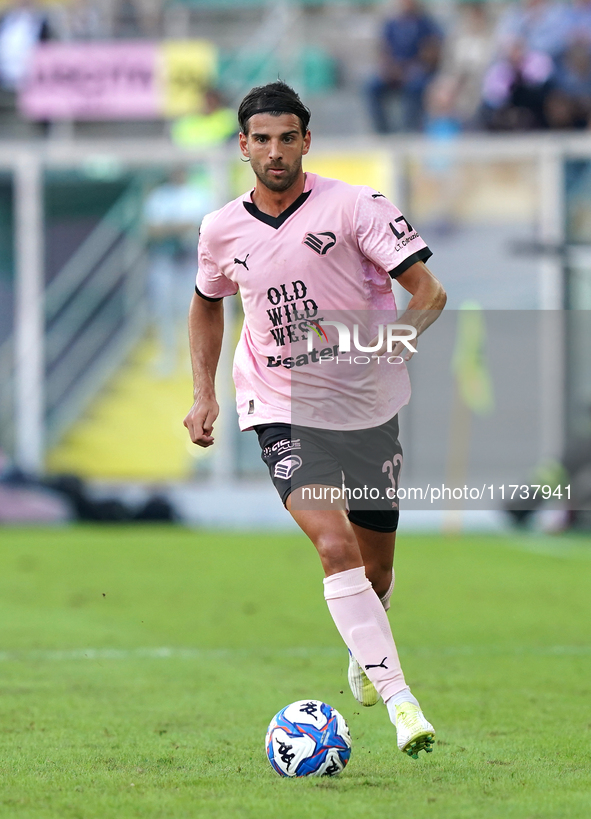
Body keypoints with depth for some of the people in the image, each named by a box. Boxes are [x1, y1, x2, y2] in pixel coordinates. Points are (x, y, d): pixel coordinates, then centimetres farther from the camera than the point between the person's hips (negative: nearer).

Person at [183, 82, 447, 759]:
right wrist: (204, 394, 13)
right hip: (283, 412, 0)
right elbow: (207, 302, 22)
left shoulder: (354, 206, -10)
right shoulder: (222, 229, 1)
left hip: (369, 405, 0)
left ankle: (365, 650, 47)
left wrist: (387, 344, -29)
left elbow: (428, 291, -13)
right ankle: (400, 699, -27)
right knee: (335, 545, -22)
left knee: (376, 565, 12)